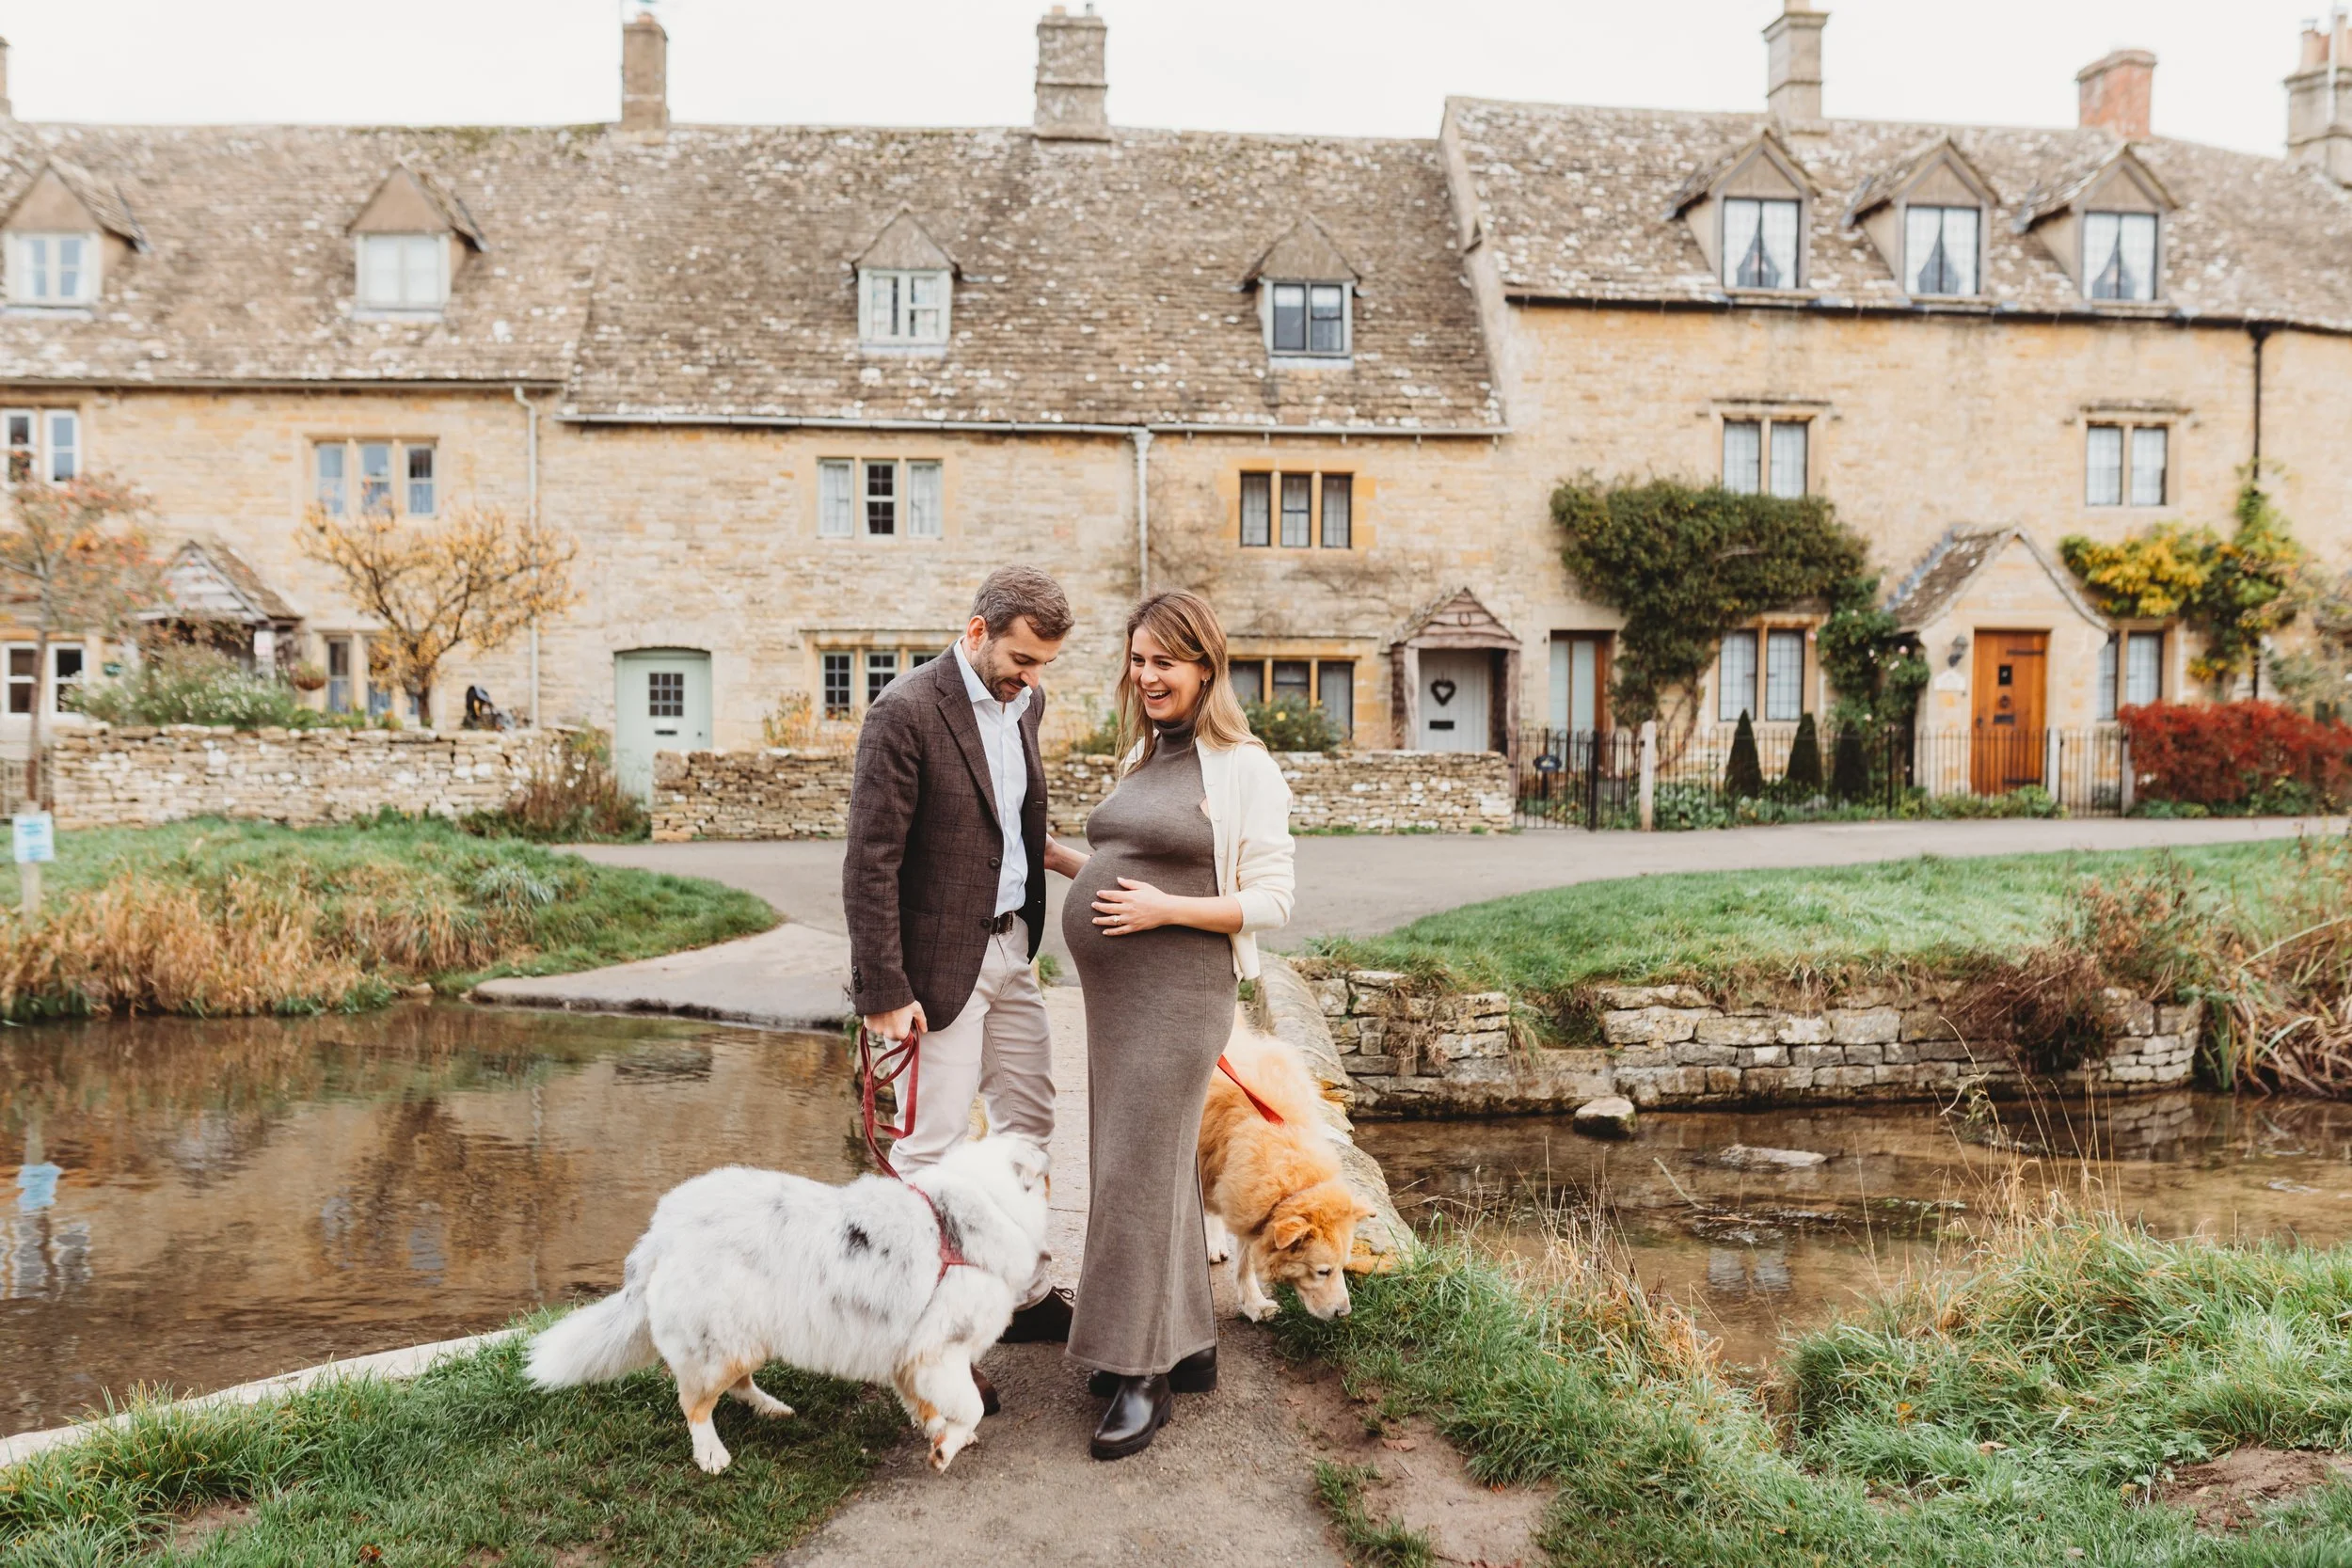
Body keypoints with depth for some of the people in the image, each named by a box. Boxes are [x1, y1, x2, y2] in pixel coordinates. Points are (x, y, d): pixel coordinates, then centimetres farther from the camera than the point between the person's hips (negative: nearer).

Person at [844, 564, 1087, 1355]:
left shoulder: (1022, 702, 7)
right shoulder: (906, 712, -18)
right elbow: (870, 862, -19)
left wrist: (1073, 861, 7)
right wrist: (884, 990, -19)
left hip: (1011, 946, 9)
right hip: (941, 961, -8)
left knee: (1028, 1117, 17)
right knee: (934, 1144, -1)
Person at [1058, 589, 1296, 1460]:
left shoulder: (1244, 768, -9)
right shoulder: (1142, 757, 14)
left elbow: (1270, 901, -12)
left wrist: (1165, 908, -19)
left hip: (1177, 992, -8)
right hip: (1114, 991, 8)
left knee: (1138, 1171, -5)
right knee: (1156, 1166, 14)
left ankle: (1142, 1377, 8)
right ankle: (1187, 1345, 28)